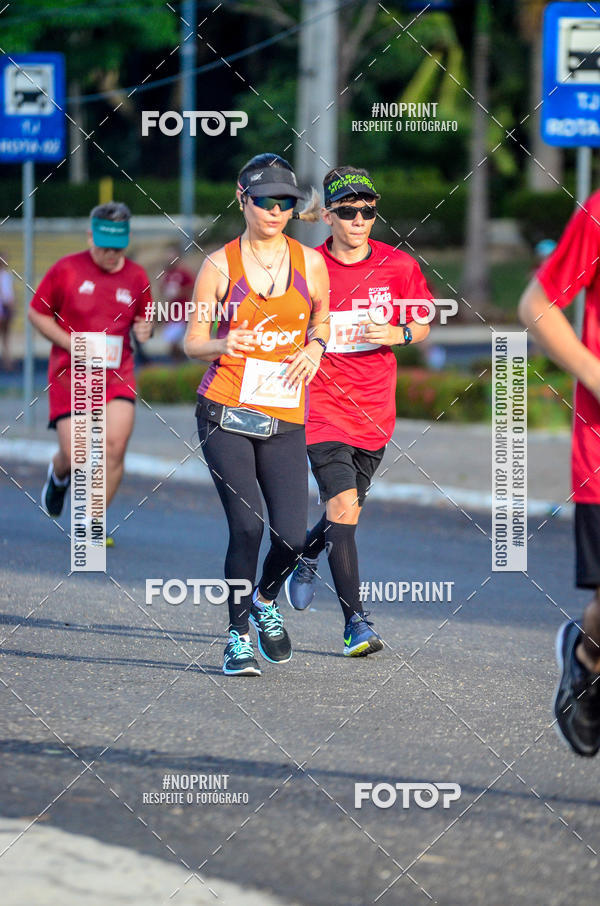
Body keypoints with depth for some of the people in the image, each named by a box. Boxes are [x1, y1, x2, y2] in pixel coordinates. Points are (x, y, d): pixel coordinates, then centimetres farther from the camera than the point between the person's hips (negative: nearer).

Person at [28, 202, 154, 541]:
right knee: (75, 456, -7)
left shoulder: (137, 277, 6)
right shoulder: (67, 269, -3)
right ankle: (59, 475, 34)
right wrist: (69, 343, -11)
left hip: (117, 373, 2)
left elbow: (143, 319, 21)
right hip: (70, 374, -2)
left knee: (115, 445, -17)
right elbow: (36, 312, 3)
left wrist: (144, 329, -5)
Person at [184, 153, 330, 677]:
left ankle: (265, 600, 27)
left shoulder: (309, 261, 6)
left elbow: (322, 318, 22)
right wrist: (222, 346, -20)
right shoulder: (220, 265, 0)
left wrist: (315, 347, 0)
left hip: (284, 418, 2)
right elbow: (192, 342, 2)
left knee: (292, 537, -7)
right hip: (226, 412, -2)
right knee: (247, 525, -14)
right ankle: (239, 636, 3)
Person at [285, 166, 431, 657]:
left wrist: (398, 334, -9)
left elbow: (422, 324, 11)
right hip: (324, 405, -3)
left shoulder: (399, 266, -1)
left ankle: (308, 556, 49)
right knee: (343, 507, -16)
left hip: (375, 410, 3)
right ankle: (356, 622, -13)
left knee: (348, 511, 15)